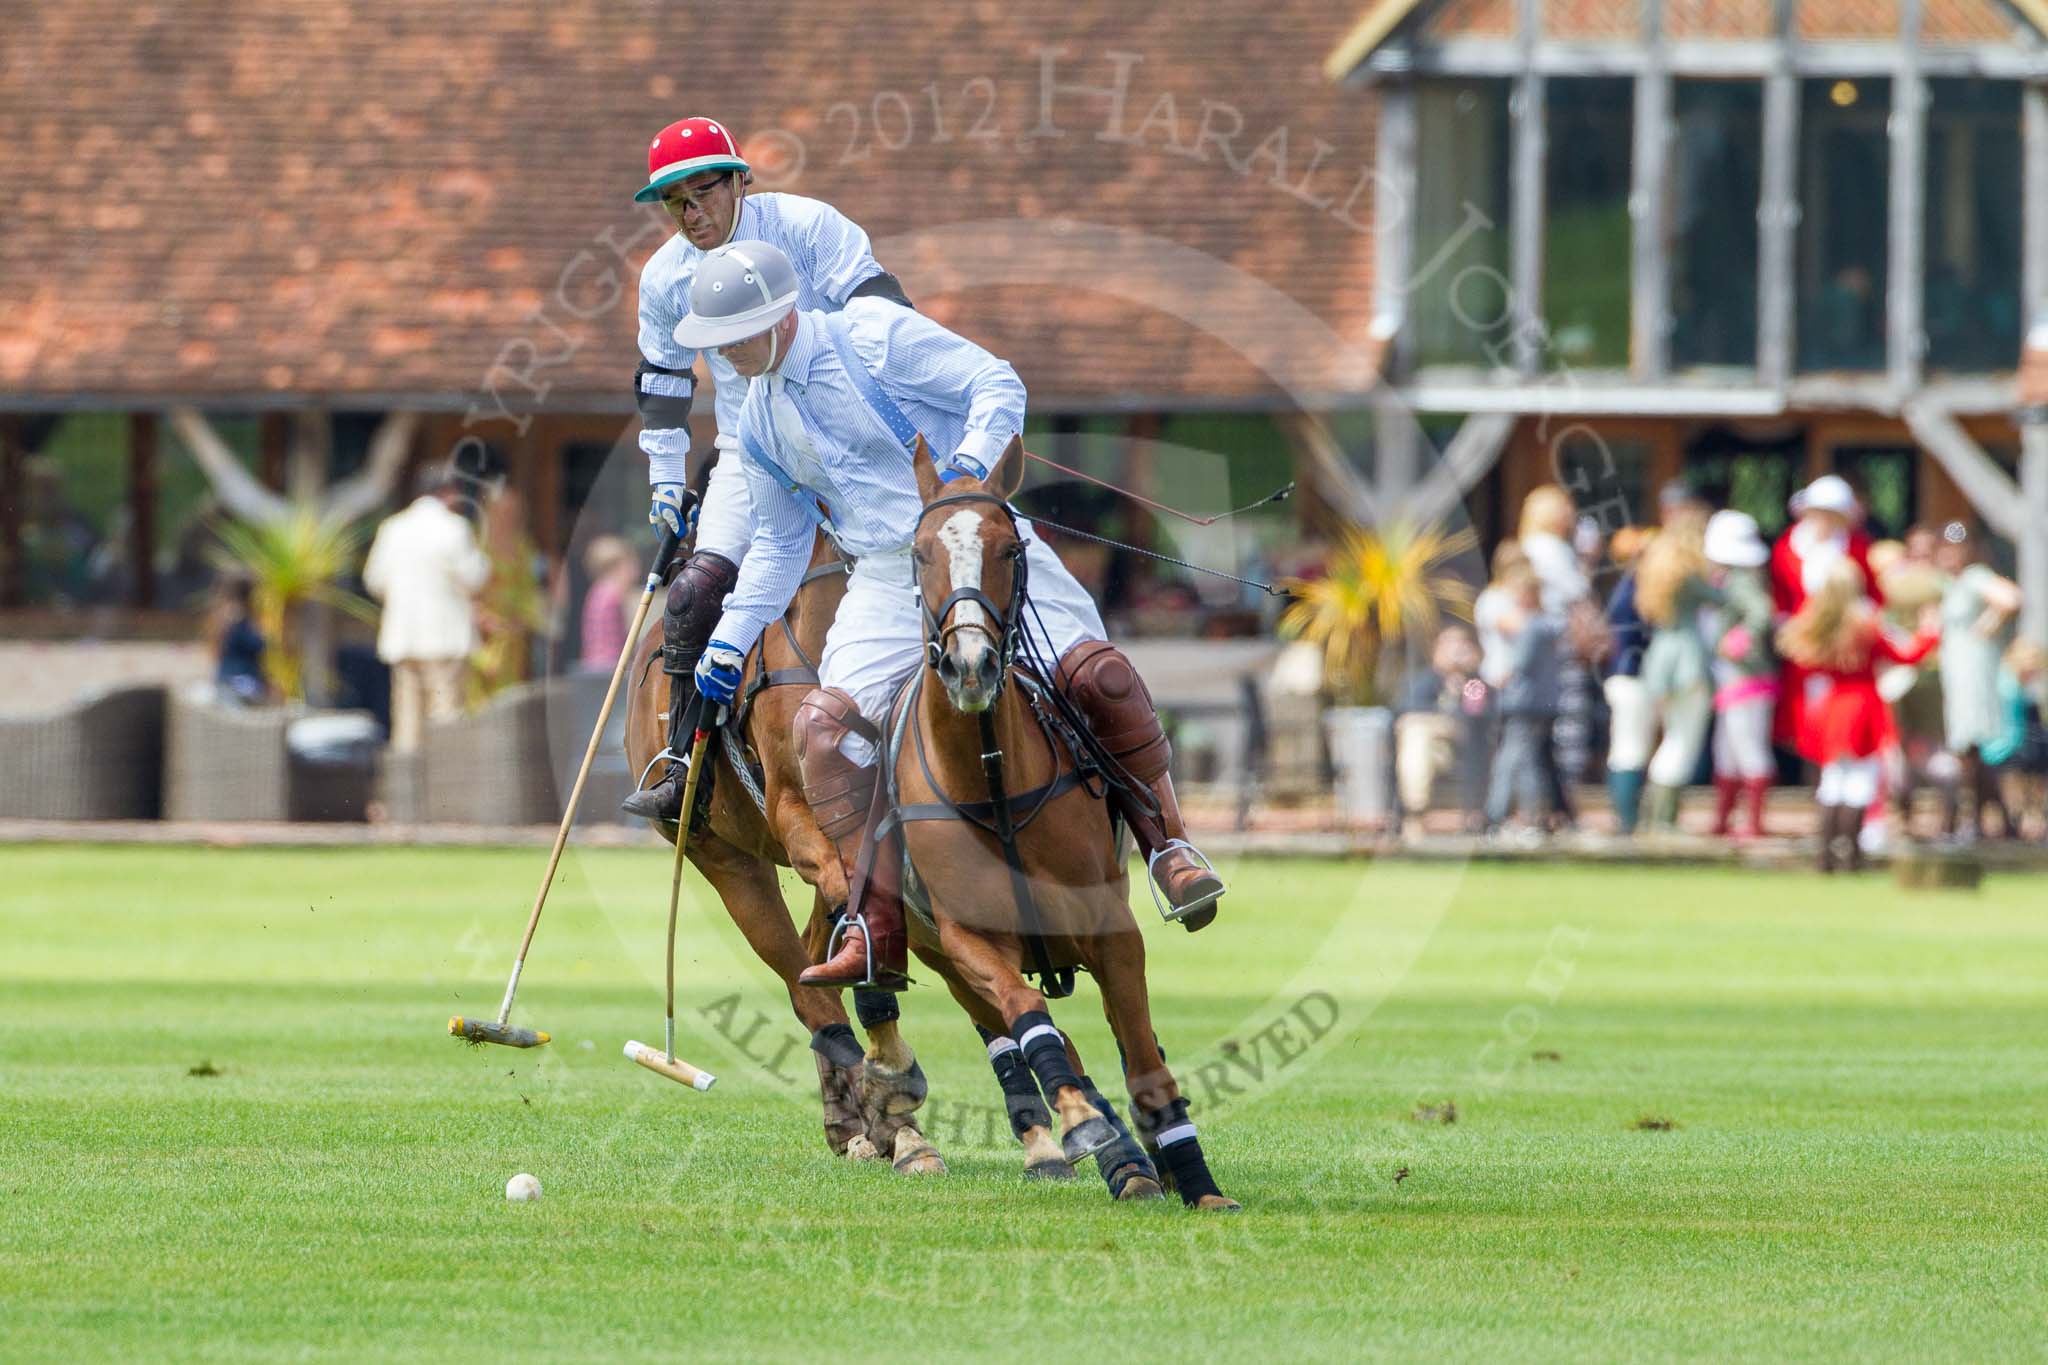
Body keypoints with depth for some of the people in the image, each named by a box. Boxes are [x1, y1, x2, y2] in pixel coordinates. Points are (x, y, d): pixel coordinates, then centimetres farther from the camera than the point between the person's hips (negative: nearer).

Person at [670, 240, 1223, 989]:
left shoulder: (879, 339, -7)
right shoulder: (761, 422, 11)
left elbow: (998, 385, -10)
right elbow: (779, 543, 23)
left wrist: (974, 458, -29)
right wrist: (729, 641, 17)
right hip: (886, 582, 5)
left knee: (1095, 673, -22)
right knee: (825, 724, -18)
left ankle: (1167, 843, 1)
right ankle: (876, 934, -14)